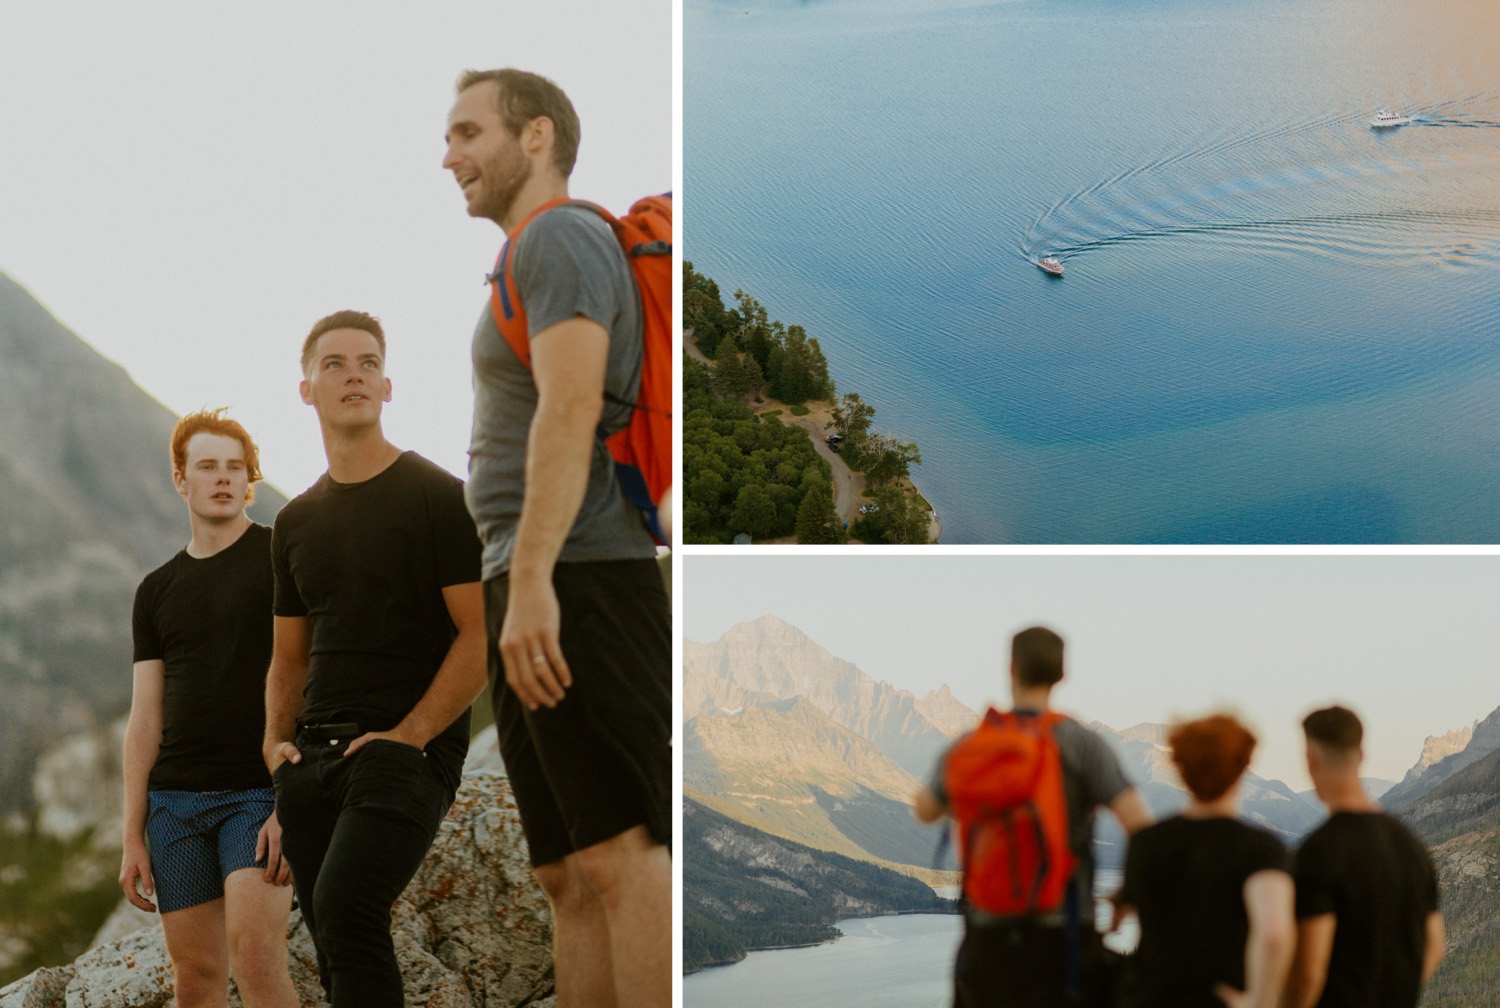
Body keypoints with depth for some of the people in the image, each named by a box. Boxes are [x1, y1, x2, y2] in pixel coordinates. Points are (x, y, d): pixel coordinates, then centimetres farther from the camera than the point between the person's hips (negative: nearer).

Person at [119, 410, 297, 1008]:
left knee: (256, 954, -19)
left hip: (258, 793, -5)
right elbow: (145, 721, 16)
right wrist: (132, 838, 9)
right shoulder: (157, 591, 16)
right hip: (175, 799, 5)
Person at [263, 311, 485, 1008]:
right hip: (314, 756, 6)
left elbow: (483, 635, -7)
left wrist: (408, 734, -14)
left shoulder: (439, 498, -1)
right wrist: (277, 742, 6)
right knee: (337, 949, 5)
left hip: (409, 748, -6)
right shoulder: (296, 521, 17)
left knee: (346, 906, -27)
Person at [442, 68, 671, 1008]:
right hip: (536, 594, 10)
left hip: (575, 580, -10)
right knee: (573, 877, 5)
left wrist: (531, 577, -26)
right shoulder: (536, 262, 26)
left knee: (623, 855, -15)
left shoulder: (561, 236, -5)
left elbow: (571, 409, -18)